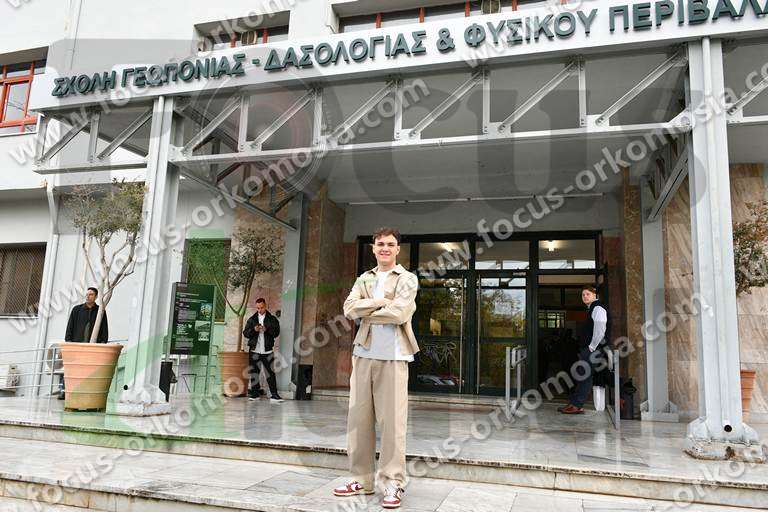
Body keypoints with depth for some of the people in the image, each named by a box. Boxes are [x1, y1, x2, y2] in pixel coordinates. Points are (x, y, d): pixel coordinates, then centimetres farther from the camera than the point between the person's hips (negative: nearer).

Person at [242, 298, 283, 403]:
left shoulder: (272, 319, 7)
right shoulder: (252, 319, 11)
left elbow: (276, 333, -2)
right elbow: (245, 333, 5)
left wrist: (267, 329, -19)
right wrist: (253, 330, -15)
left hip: (267, 350, -2)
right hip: (254, 350, 2)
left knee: (270, 372, -3)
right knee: (254, 372, 4)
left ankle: (274, 395, -2)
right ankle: (255, 393, 14)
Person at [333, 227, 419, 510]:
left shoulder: (407, 279, 2)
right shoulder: (364, 279, 16)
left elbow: (399, 314, -13)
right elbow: (349, 308, 1)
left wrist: (365, 311, -2)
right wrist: (379, 301, -10)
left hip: (393, 356, -4)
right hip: (363, 354, 5)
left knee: (392, 420, -2)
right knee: (359, 419, 7)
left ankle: (393, 483, 7)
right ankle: (362, 479, 17)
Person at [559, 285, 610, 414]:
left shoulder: (598, 308, -10)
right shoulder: (591, 309, 21)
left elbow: (600, 330, -19)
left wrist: (592, 347, -17)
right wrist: (588, 348, 16)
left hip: (592, 348, -10)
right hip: (586, 348, 10)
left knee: (585, 375, -8)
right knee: (579, 375, 8)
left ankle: (577, 406, -6)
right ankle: (573, 404, 11)